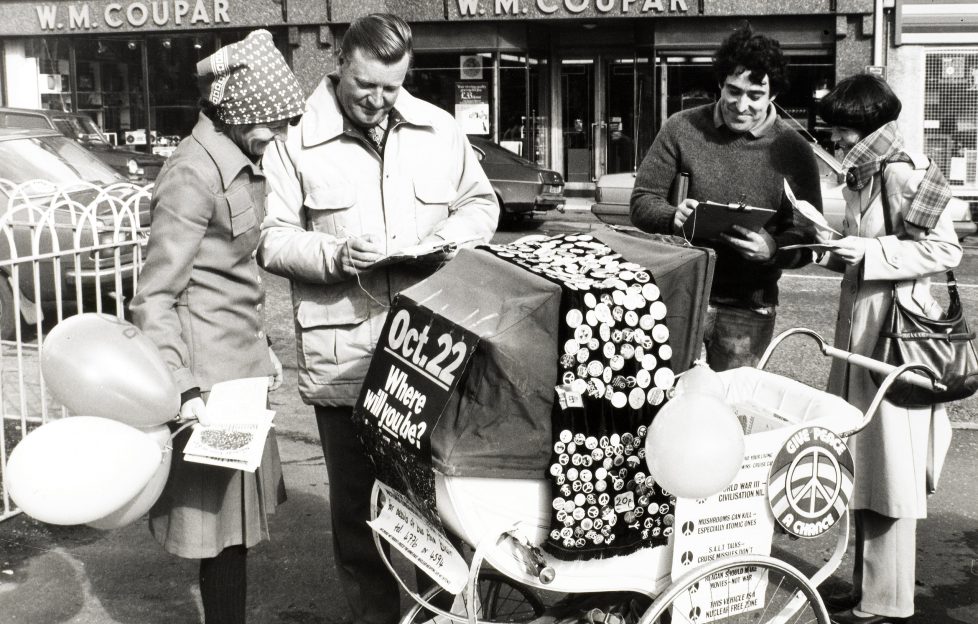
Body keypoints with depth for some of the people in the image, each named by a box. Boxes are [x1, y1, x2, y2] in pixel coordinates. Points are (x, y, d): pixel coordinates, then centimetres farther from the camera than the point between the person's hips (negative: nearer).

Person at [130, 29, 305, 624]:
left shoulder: (244, 162, 9)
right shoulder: (195, 175, -19)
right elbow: (155, 296, -19)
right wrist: (183, 390, -25)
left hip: (243, 360, 9)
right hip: (212, 370, -9)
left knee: (238, 511, 16)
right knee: (224, 524, 0)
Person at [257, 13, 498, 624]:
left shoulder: (439, 128, 8)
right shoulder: (297, 137, -2)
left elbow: (482, 204, 16)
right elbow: (271, 236, -2)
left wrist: (446, 240, -4)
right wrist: (334, 255, -19)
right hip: (343, 353, -2)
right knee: (357, 499, 8)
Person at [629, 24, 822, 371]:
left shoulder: (794, 152, -3)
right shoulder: (682, 129, -2)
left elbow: (806, 240, -3)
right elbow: (642, 201, 0)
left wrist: (773, 249, -25)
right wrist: (673, 217, -22)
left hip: (749, 308, 0)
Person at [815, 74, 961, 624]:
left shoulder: (902, 173, -13)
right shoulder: (863, 174, 14)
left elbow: (944, 250, -15)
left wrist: (869, 252, -19)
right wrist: (837, 249, 6)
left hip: (894, 331, -9)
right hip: (862, 328, 9)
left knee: (888, 471, -1)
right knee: (865, 467, 14)